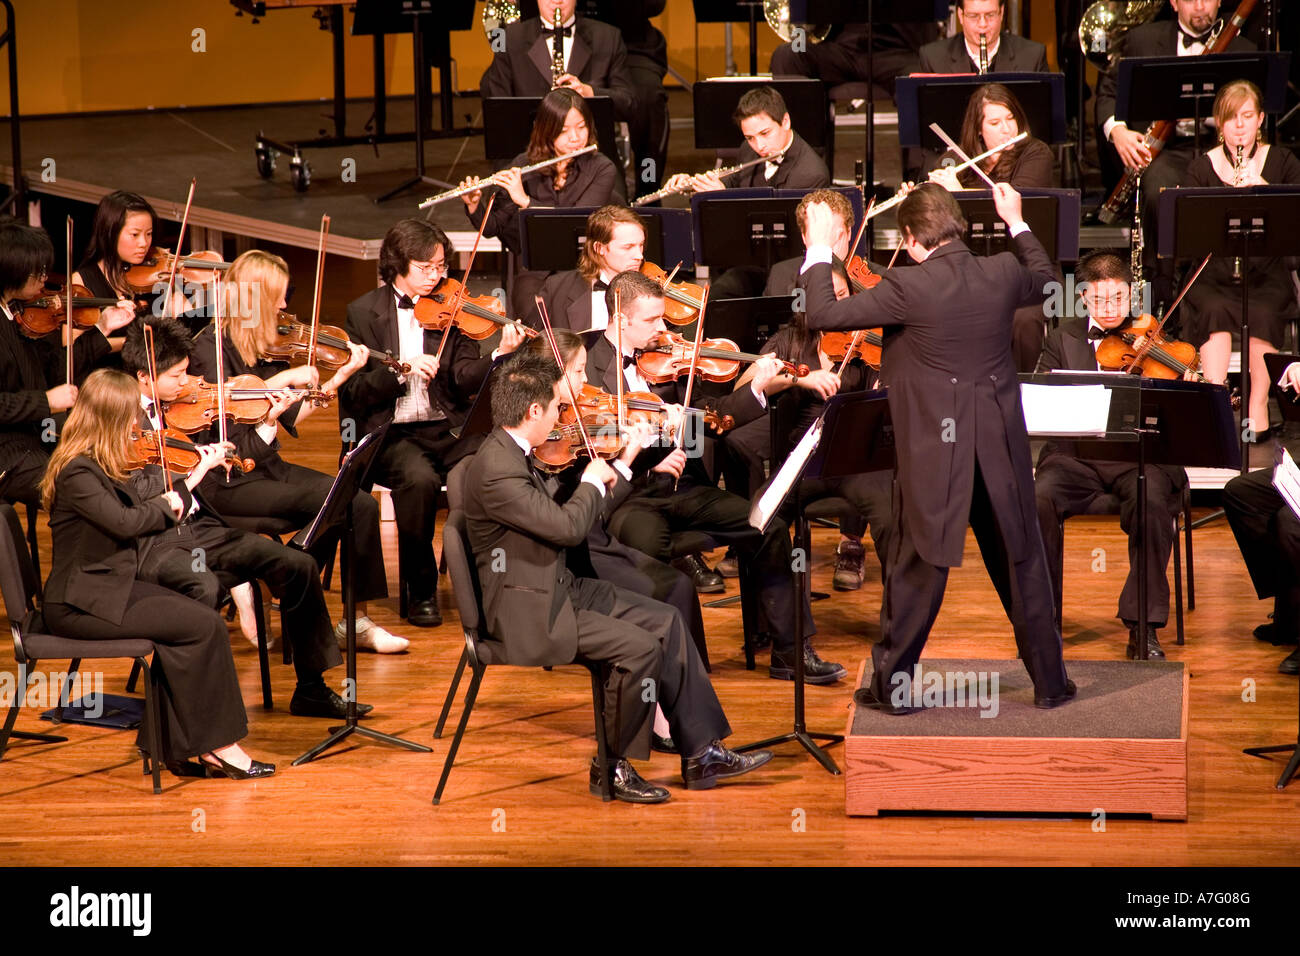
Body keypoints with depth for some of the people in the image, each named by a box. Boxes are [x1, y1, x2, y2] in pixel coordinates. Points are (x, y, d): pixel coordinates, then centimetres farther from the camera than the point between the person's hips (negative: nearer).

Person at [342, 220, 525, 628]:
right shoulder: (364, 313, 4)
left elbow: (465, 378, -1)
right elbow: (354, 391, -4)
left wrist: (500, 355, -20)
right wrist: (402, 370, -19)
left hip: (446, 427, 2)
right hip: (389, 432, -2)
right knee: (419, 478, -34)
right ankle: (420, 591, -16)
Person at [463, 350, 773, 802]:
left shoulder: (511, 453, 7)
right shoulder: (496, 469, -25)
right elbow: (567, 527, -27)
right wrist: (593, 482, -9)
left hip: (560, 589, 10)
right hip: (528, 614, -10)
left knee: (665, 621, 5)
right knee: (639, 646, -20)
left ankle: (701, 753, 7)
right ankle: (611, 769, -4)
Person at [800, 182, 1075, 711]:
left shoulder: (908, 288, -17)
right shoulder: (1002, 274, -3)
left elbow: (822, 315, -14)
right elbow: (1043, 274, 22)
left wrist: (819, 250, -2)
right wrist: (1016, 222, 34)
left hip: (934, 452, -4)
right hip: (1000, 449, 4)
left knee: (917, 569, 7)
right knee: (1021, 563, 14)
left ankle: (892, 684, 14)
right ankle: (1050, 680, 21)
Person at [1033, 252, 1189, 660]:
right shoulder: (1063, 340, 14)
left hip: (1139, 456, -1)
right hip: (1076, 454, 1)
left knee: (1152, 503, -34)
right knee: (1039, 500, -29)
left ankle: (1144, 626, -24)